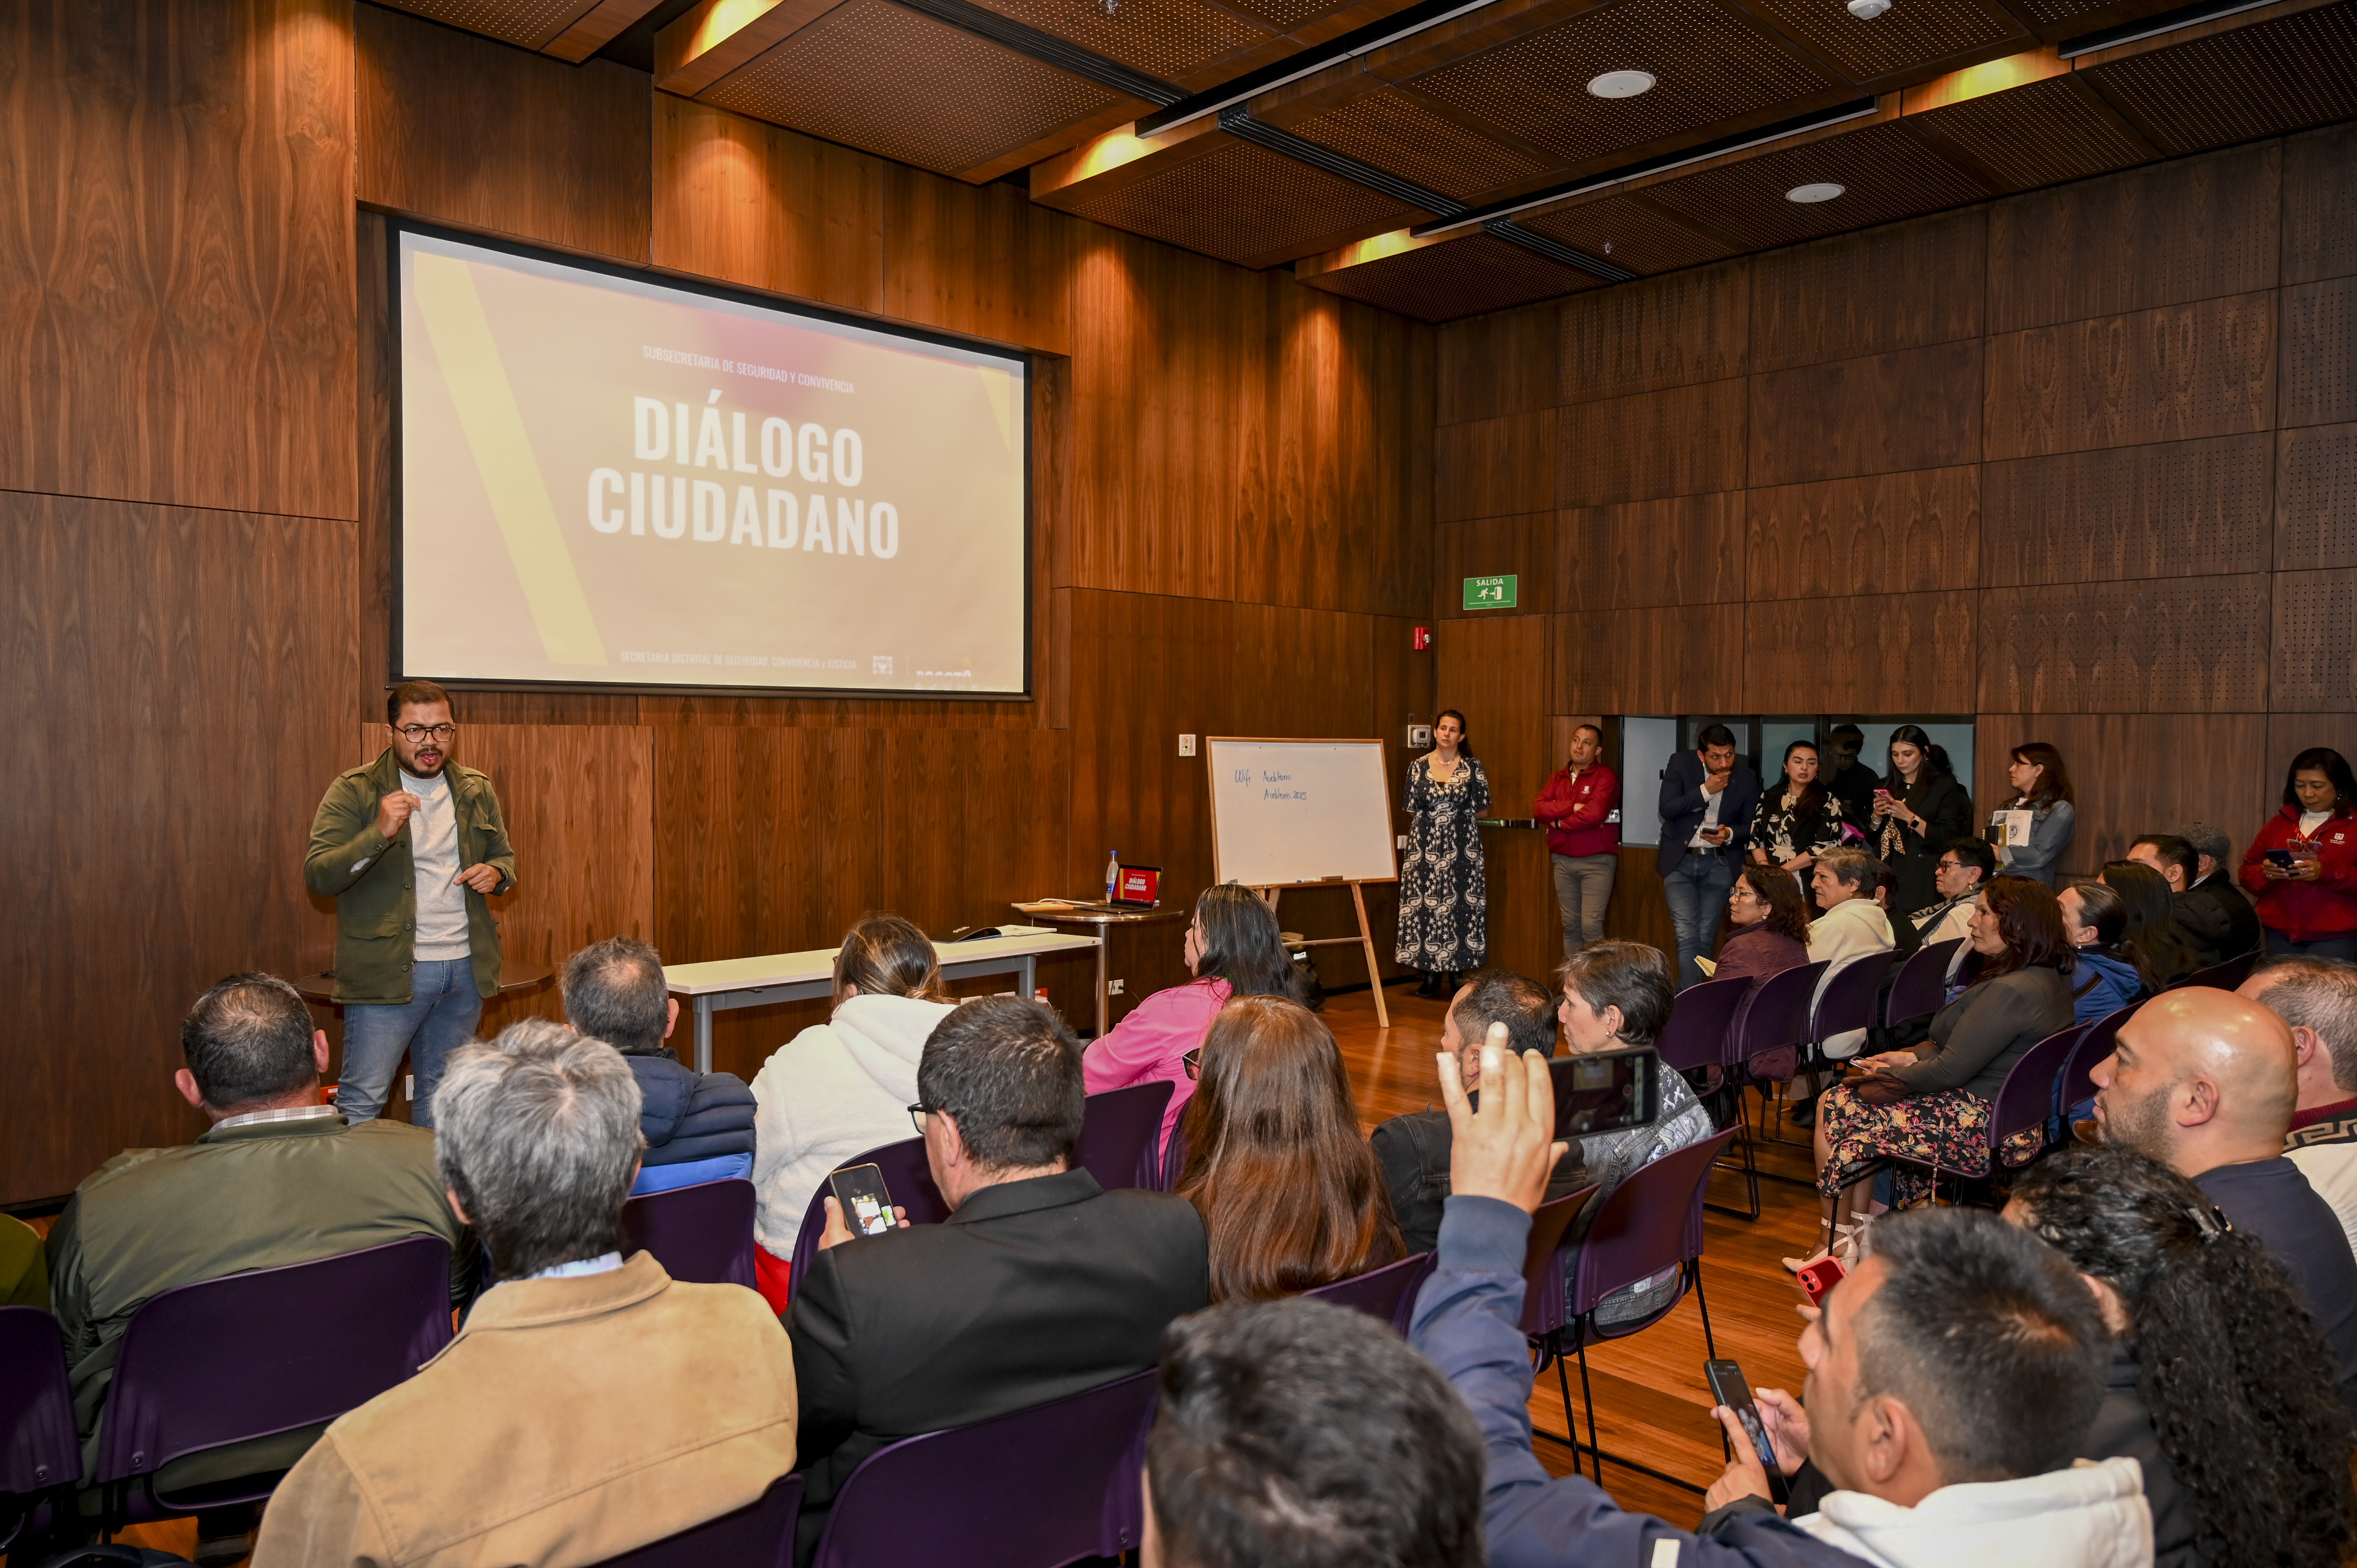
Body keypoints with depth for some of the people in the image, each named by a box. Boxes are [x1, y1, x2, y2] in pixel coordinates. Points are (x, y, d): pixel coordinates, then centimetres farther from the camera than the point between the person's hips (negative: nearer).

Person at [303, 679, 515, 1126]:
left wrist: (495, 873, -3)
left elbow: (504, 854, 21)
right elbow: (318, 876, -12)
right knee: (362, 1100, -4)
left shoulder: (477, 791, 9)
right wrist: (380, 832, -27)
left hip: (466, 968, 5)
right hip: (388, 971, -5)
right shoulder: (354, 791, -6)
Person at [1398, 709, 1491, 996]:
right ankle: (1432, 975, 8)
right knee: (1425, 906, -2)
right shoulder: (1418, 767, 6)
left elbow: (1481, 811, 6)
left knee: (1460, 906, -2)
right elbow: (1411, 810, 10)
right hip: (1425, 846, 1)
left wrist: (1457, 818, 2)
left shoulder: (1473, 767, 2)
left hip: (1462, 847, -1)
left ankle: (1457, 975, 9)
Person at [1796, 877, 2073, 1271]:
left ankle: (1837, 1239, 15)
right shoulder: (2051, 979, 8)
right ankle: (1860, 1227, 20)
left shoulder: (2012, 991, -25)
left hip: (1984, 1131, -10)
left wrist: (1890, 1076, -6)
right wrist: (1913, 1057, 8)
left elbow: (1950, 1071, -22)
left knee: (1835, 1107, -1)